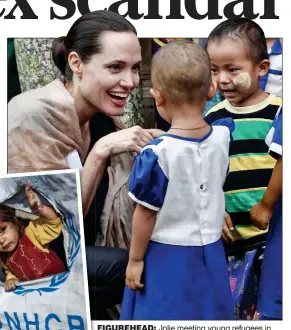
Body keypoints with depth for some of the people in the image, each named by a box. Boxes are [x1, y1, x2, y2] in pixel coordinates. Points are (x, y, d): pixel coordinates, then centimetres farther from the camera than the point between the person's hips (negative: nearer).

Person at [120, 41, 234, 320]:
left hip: (167, 255, -4)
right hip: (210, 250, 5)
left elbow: (146, 214, -16)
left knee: (166, 316, 10)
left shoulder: (157, 153, -23)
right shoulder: (223, 136, -10)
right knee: (208, 313, 20)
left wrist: (134, 259, -2)